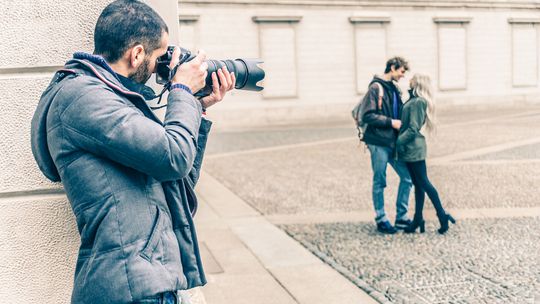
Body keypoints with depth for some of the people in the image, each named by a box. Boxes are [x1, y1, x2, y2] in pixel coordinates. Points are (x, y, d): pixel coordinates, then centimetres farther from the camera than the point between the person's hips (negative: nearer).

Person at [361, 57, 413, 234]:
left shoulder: (394, 89, 15)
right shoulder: (376, 88, -10)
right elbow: (367, 116, -18)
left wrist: (401, 123, 3)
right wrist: (391, 122, -16)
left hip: (393, 143, 8)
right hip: (379, 143, -8)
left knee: (406, 177, 8)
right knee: (380, 183, 2)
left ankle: (401, 218, 19)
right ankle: (381, 220, 14)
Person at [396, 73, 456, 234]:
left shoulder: (418, 102, -15)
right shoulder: (413, 100, 13)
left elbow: (413, 128, -19)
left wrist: (400, 142, -17)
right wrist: (400, 142, 11)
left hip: (414, 148, -9)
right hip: (411, 149, 9)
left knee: (423, 183, -3)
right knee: (418, 184, 11)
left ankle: (442, 215, 4)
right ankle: (418, 220, 17)